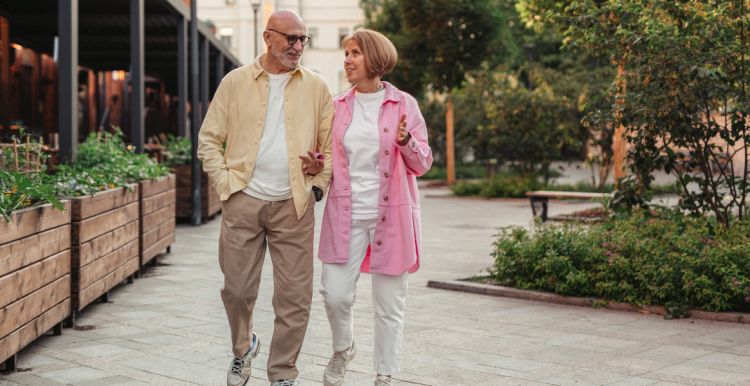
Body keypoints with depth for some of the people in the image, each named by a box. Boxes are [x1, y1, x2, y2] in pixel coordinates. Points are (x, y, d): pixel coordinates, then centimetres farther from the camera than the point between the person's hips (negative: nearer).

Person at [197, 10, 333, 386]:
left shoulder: (316, 87, 7)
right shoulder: (236, 82, 5)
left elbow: (332, 145, 13)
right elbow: (208, 139, 8)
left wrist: (318, 185, 1)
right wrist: (225, 183, -1)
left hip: (294, 204, 0)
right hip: (243, 202, 0)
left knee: (295, 296, 0)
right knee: (237, 289, 5)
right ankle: (243, 349, 35)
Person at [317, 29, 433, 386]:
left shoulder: (403, 105, 2)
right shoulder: (337, 107, 9)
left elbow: (422, 165, 3)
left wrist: (407, 141, -16)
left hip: (390, 216, -2)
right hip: (346, 215, 2)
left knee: (389, 303, 4)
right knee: (335, 294, -3)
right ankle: (343, 349, 28)